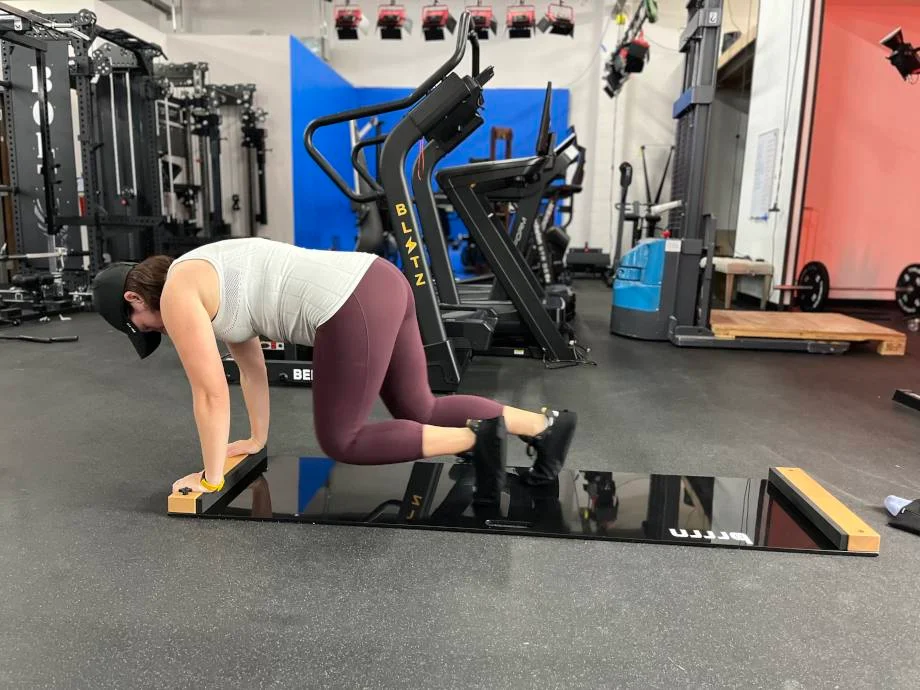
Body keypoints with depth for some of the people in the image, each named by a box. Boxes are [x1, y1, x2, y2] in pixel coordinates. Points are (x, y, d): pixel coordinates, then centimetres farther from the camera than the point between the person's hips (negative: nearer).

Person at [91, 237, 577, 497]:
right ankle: (546, 425, 15)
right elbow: (251, 364, 32)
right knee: (420, 411, 19)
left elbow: (210, 393, 1)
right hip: (380, 283, 10)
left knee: (339, 440, 6)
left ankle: (474, 437, -1)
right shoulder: (204, 281, 27)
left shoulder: (177, 296, 0)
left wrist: (211, 476, 12)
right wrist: (258, 439, 37)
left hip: (352, 311, -10)